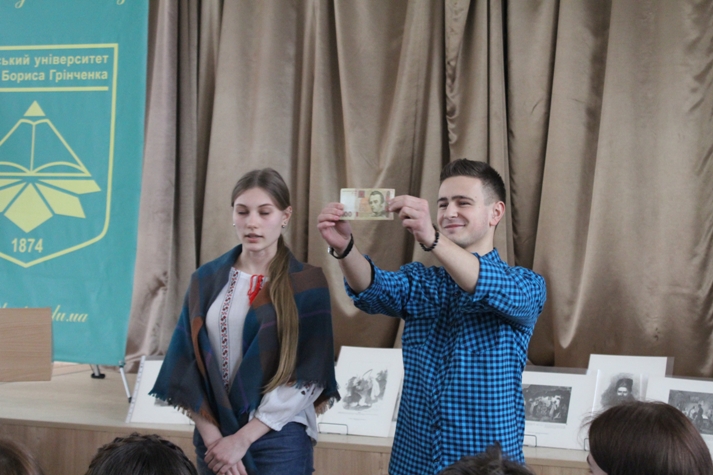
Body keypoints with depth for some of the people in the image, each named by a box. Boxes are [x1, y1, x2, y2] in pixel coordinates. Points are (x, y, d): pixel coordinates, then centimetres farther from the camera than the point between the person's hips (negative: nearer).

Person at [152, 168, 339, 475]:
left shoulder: (306, 284, -5)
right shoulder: (207, 280, 3)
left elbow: (307, 376, -9)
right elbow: (188, 363, 1)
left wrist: (242, 440, -12)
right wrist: (212, 436, -9)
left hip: (279, 439, -2)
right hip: (214, 437, 3)